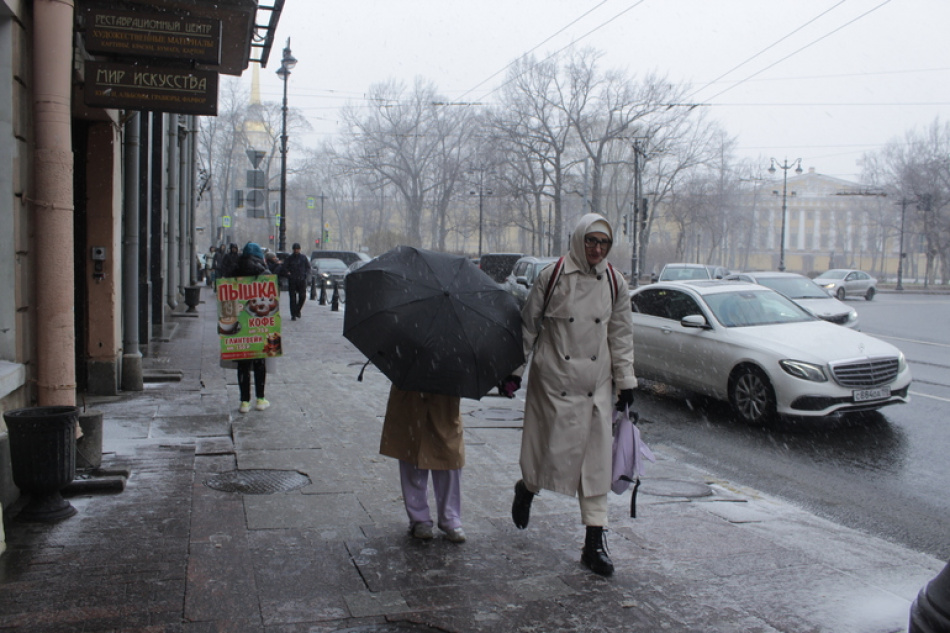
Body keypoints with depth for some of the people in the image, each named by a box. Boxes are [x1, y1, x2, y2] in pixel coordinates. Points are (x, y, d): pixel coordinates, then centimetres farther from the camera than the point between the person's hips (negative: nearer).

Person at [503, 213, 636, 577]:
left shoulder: (614, 283, 5)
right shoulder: (552, 276, -5)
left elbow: (621, 335, 12)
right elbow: (528, 324, 1)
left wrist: (626, 381, 9)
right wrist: (514, 370, 1)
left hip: (597, 384, 3)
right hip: (554, 379, -3)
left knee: (597, 458, 2)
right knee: (554, 448, 0)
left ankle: (594, 543, 9)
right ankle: (526, 489, 37)